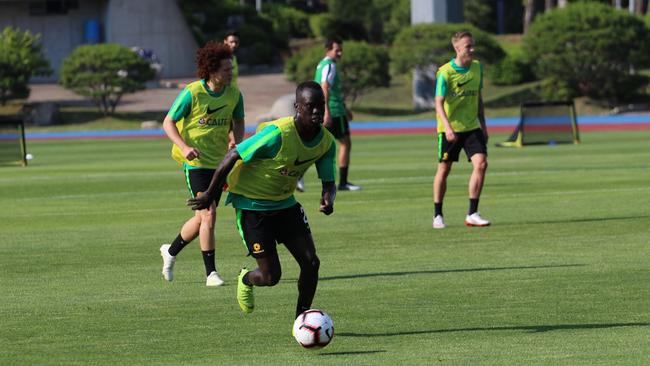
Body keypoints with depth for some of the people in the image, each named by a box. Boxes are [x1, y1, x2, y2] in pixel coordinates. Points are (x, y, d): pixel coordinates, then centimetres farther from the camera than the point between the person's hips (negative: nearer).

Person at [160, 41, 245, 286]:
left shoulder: (234, 94, 0)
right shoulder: (192, 93, -14)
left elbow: (238, 122, 16)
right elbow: (168, 122, -8)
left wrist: (237, 144, -4)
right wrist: (184, 146, -23)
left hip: (219, 162, 6)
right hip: (196, 162, -6)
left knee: (202, 218, 11)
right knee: (208, 214, -14)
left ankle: (171, 251, 35)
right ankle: (211, 273, -8)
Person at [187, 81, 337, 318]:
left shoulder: (326, 142, -9)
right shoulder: (278, 134, -29)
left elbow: (328, 181, 2)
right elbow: (233, 156, -21)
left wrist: (328, 199, -24)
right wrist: (210, 195, -12)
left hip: (285, 203, 6)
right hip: (252, 206, -6)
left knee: (311, 262, -7)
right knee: (271, 276, -7)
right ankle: (246, 280, 30)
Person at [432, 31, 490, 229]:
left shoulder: (477, 67, 4)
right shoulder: (445, 73, -14)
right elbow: (439, 103, -17)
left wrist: (483, 125, 15)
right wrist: (447, 127, -30)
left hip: (472, 126, 4)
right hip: (450, 129, -4)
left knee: (481, 164, -13)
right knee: (444, 170, 3)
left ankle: (472, 214, -8)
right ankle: (438, 216, 18)